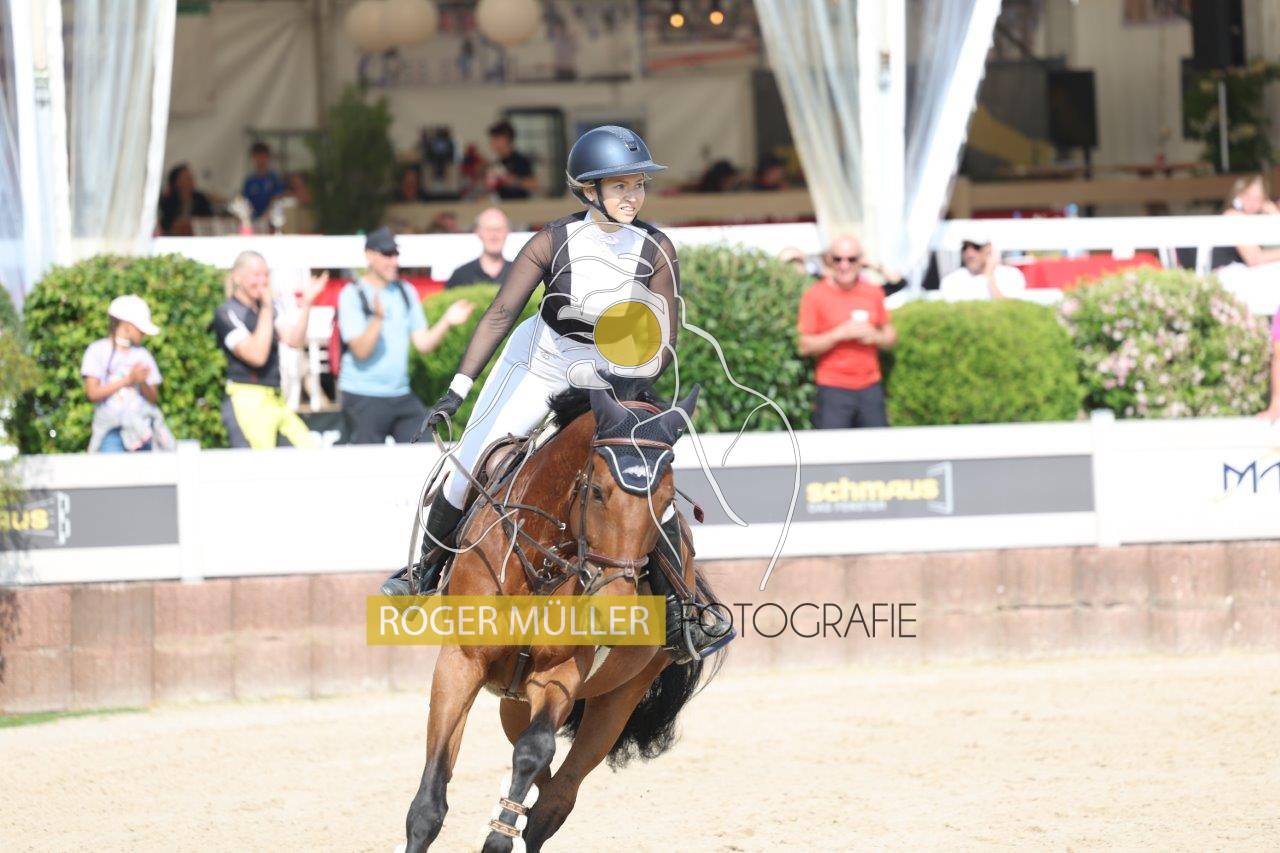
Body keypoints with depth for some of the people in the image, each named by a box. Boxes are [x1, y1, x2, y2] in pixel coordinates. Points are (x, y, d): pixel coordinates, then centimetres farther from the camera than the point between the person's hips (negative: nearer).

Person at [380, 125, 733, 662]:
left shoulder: (656, 251, -16)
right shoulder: (555, 243, -19)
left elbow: (665, 341, -12)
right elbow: (502, 313, -21)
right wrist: (458, 389, -27)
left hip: (614, 377, 0)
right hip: (538, 367, 0)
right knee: (471, 466, 1)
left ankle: (681, 618, -7)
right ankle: (428, 567, 28)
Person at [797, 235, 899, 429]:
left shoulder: (874, 293, 10)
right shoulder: (815, 295, -2)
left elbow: (891, 337, 18)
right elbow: (805, 346, -6)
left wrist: (875, 336, -5)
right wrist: (840, 334, -16)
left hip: (870, 387, 4)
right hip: (833, 389, -4)